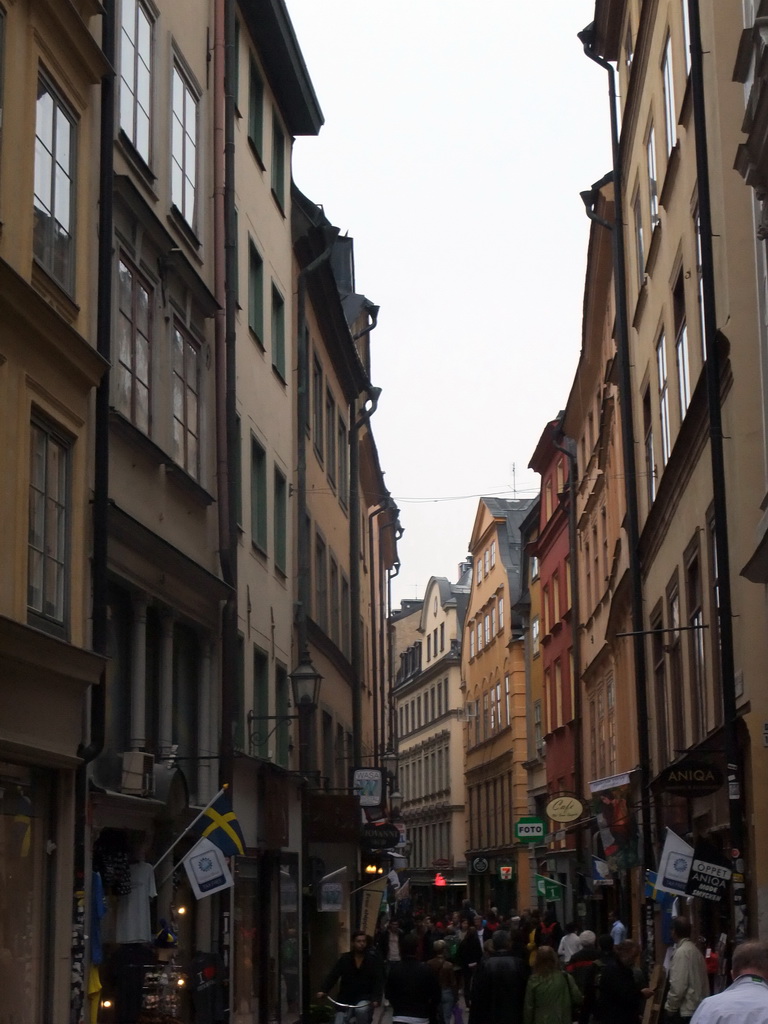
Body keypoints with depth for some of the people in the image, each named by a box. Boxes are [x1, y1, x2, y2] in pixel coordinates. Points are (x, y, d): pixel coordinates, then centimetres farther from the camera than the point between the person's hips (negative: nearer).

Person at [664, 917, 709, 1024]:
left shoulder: (681, 952, -15)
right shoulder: (695, 950, 10)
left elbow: (678, 986, -19)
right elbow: (702, 982, 12)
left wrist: (670, 1007, -7)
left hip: (684, 1011, -8)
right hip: (697, 1009, 8)